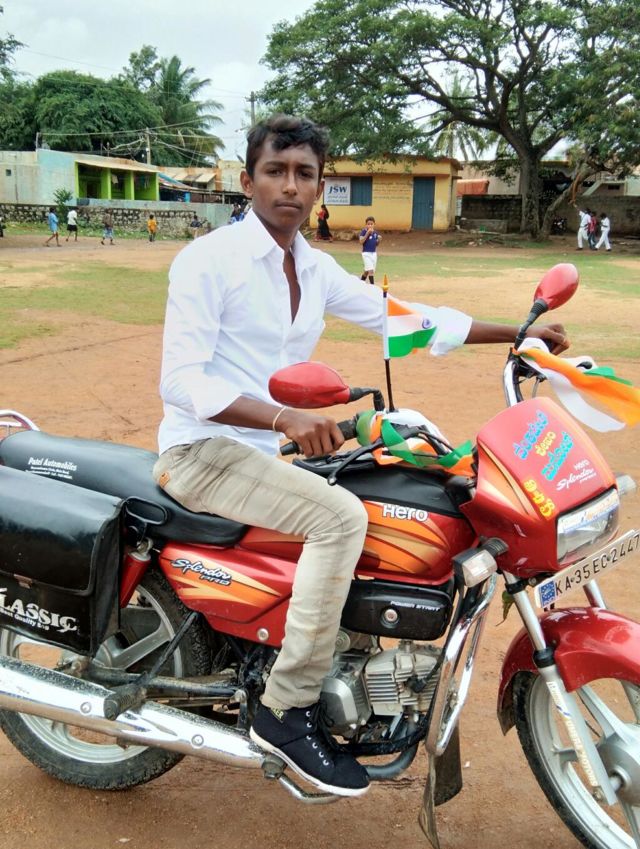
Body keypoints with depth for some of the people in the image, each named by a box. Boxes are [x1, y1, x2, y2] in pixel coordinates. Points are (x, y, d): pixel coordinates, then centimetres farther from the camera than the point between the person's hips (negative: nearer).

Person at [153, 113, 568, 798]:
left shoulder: (316, 270, 9)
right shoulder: (208, 260, -13)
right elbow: (180, 380, -21)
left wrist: (518, 333, 9)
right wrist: (284, 419, -35)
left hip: (268, 447, 8)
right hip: (202, 448, -8)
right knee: (340, 516, -27)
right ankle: (287, 709, -16)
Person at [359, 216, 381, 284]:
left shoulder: (375, 233, 6)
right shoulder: (363, 231, -8)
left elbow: (376, 244, 14)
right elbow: (361, 242, -19)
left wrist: (379, 239, -7)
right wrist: (367, 233, -23)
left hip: (374, 253, 6)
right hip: (366, 253, -6)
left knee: (367, 271, 13)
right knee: (370, 270, -14)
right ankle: (372, 285, -10)